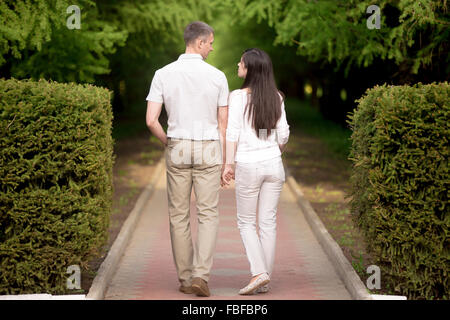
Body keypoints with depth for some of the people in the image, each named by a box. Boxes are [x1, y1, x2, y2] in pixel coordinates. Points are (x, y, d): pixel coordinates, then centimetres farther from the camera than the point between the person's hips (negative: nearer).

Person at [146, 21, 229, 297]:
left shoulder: (163, 75, -3)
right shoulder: (217, 76, -5)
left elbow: (151, 121, -8)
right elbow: (223, 124, -1)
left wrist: (168, 143, 12)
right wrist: (223, 163, 7)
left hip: (177, 150, 1)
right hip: (208, 150, -1)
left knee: (179, 215, 10)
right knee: (208, 215, 3)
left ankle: (185, 277, 14)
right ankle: (201, 275, -11)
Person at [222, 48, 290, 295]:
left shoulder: (238, 97, -9)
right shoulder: (276, 98, 4)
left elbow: (232, 133, -12)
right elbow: (283, 135, 7)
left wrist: (229, 164, -11)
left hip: (248, 166, -4)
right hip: (274, 165, 4)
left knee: (246, 222, 8)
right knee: (268, 222, 8)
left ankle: (259, 272, -8)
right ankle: (265, 279, 11)